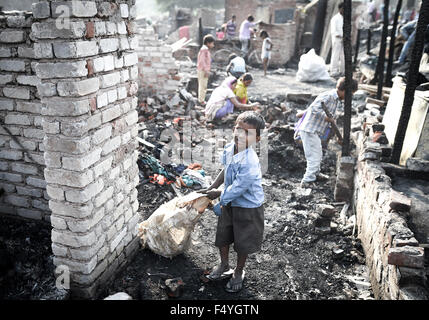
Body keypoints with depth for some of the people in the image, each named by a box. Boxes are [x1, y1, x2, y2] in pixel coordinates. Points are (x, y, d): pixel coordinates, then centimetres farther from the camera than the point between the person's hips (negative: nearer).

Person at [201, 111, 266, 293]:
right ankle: (224, 266, 47)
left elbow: (236, 189, -28)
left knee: (243, 243, 15)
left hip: (247, 206, -6)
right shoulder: (229, 148, -10)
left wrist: (219, 195, -12)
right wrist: (212, 187, 7)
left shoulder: (249, 163, -35)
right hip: (229, 203, 7)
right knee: (222, 236, 21)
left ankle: (238, 272, 41)